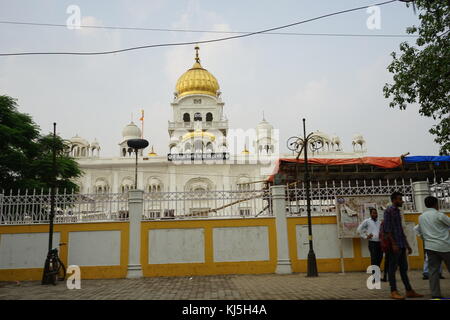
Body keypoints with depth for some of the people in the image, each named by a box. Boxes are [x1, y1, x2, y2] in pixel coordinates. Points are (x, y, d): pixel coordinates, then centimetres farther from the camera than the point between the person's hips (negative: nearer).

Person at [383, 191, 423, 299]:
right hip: (394, 245, -9)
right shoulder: (389, 210, -8)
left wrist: (407, 244, 19)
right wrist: (393, 244, -20)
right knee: (393, 268, -3)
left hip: (401, 245, 9)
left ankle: (409, 291, 16)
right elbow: (386, 229, -15)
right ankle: (393, 292, 2)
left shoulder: (398, 211, 17)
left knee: (404, 268, 11)